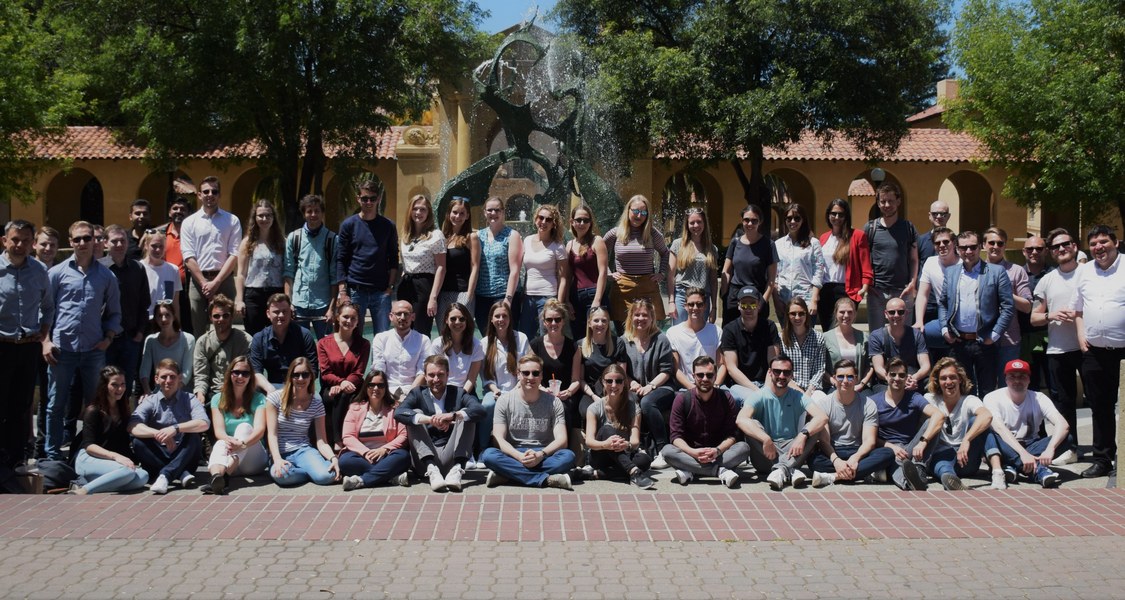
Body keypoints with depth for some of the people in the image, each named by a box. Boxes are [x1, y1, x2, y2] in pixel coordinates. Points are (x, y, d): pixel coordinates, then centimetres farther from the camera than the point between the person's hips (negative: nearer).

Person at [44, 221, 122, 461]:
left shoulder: (106, 276, 8)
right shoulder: (57, 273, 3)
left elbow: (114, 312, 15)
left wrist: (108, 338, 1)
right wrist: (46, 341, -4)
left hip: (94, 350, 2)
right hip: (62, 349, -2)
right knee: (56, 404, 4)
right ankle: (52, 455, 13)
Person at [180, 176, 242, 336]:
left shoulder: (232, 221, 7)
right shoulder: (189, 222, 9)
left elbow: (234, 255, 0)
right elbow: (188, 257, 1)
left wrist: (216, 282, -9)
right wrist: (204, 283, -8)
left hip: (224, 279, -1)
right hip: (198, 280, 1)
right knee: (198, 330, 2)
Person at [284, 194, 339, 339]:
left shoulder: (332, 239, 1)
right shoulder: (293, 238, 7)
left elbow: (335, 277, -1)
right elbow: (288, 272, 7)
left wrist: (332, 307, -6)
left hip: (323, 305, -1)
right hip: (298, 304, 1)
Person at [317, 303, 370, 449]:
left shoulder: (363, 344, 10)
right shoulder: (324, 343, 9)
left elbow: (358, 374, 0)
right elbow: (325, 373, -1)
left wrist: (341, 387, -19)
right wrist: (341, 382, -23)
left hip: (352, 390, 0)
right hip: (330, 389, 0)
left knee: (344, 396, -36)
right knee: (330, 398, -36)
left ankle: (339, 441, -36)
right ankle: (336, 440, -32)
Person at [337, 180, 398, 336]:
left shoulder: (388, 226, 8)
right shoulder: (349, 224, 4)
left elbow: (393, 260, 10)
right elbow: (340, 261, 2)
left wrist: (390, 287, -1)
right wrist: (342, 292, -6)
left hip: (381, 292, 1)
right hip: (355, 291, -1)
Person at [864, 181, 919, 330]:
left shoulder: (908, 227, 6)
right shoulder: (870, 227, 5)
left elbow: (914, 260, 7)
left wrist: (912, 284, -6)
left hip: (902, 291, 0)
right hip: (876, 290, 0)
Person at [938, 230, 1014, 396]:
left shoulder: (996, 272, -1)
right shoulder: (950, 272, 11)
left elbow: (1008, 307, -4)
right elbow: (942, 303, 15)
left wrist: (994, 335, -9)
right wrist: (944, 329, 2)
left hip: (984, 343, -3)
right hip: (957, 343, 3)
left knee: (987, 392, 5)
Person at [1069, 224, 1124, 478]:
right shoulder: (1084, 271, 12)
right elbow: (1077, 308, 20)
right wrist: (1081, 334, 7)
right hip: (1094, 351, 5)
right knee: (1100, 409, 12)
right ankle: (1102, 460, 20)